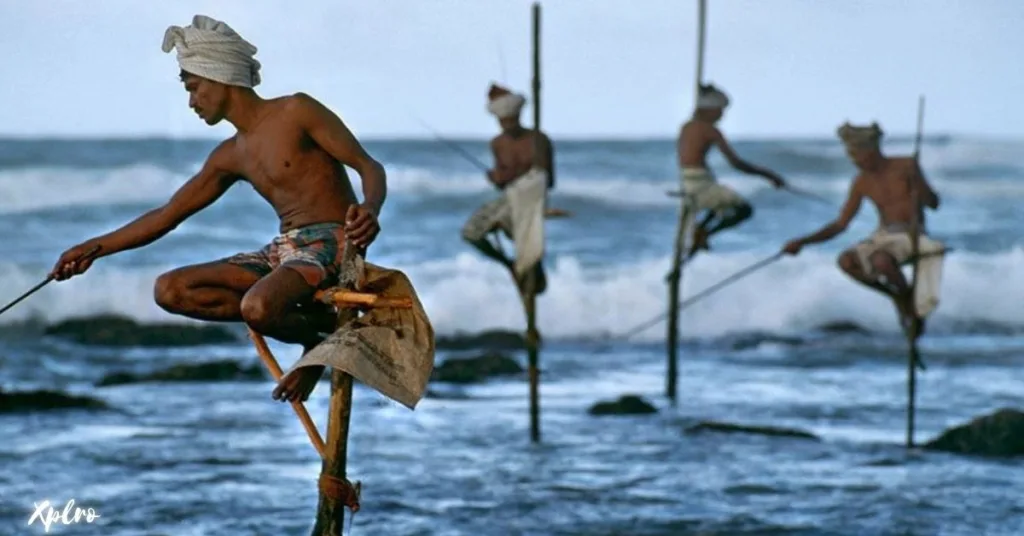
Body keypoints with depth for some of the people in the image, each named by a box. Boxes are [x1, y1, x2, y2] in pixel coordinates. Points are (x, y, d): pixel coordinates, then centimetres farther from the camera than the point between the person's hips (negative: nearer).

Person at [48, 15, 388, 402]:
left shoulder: (296, 112, -5)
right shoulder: (231, 156, 16)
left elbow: (368, 166, -10)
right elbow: (168, 214, 22)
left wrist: (369, 210, -32)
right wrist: (96, 248, 21)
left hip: (329, 244, -8)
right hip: (283, 251, 8)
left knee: (258, 307, -38)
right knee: (169, 291, -6)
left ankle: (319, 336, -2)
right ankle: (311, 325, -8)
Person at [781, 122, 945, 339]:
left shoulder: (906, 167, -5)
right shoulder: (862, 183, 5)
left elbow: (933, 204, -10)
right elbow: (840, 224, 7)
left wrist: (915, 180, -29)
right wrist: (803, 242, -2)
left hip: (911, 235, -5)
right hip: (883, 237, 5)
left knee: (880, 260, -37)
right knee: (846, 261, -24)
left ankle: (908, 297, -7)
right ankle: (896, 296, -4)